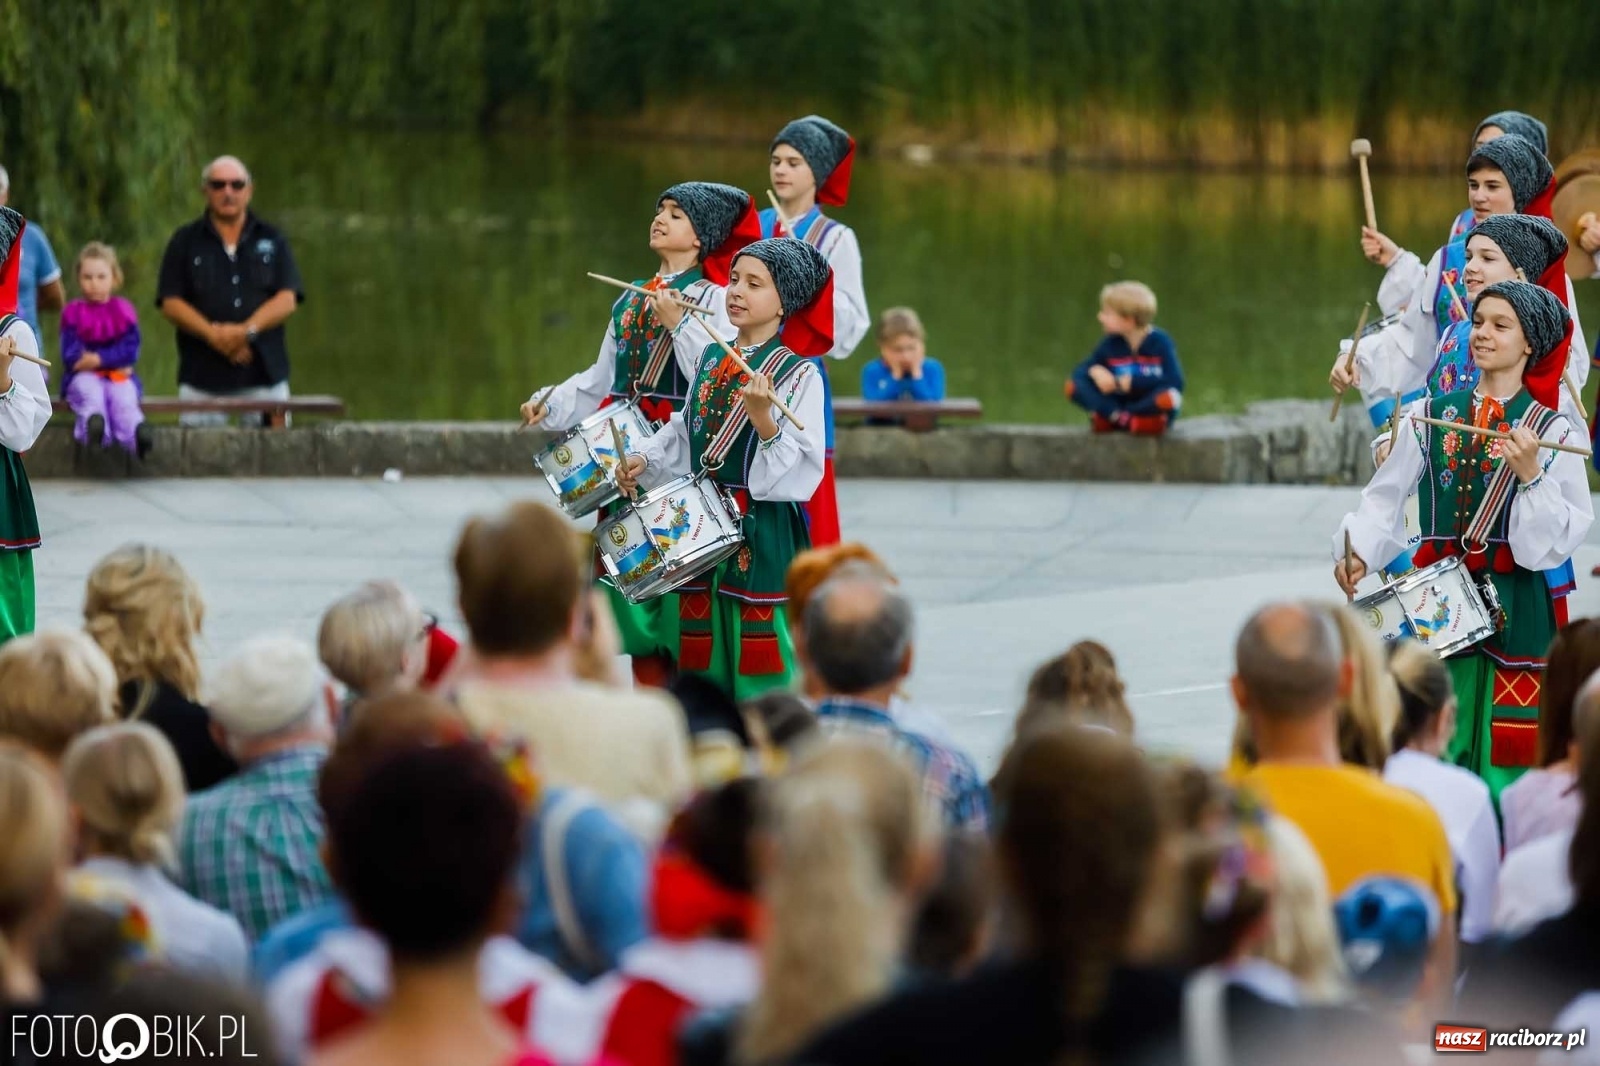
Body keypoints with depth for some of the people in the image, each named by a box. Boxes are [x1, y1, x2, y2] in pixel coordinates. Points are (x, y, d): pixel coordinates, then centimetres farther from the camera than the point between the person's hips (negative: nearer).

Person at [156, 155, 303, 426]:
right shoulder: (185, 241, 11)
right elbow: (170, 304, 2)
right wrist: (213, 335, -14)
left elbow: (287, 300, 3)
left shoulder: (272, 239, 13)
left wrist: (248, 330, -15)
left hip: (264, 373, 1)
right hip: (202, 376, -1)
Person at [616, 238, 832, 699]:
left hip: (763, 537, -6)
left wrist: (762, 417, -31)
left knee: (755, 658, -5)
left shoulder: (799, 375, -9)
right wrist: (644, 461, 7)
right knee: (701, 659, 9)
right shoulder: (710, 361, 11)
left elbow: (797, 465, -17)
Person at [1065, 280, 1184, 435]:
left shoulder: (1160, 341, -12)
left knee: (1169, 397, -40)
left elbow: (1175, 382, -20)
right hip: (1119, 403, 3)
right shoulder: (1110, 344, 0)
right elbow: (1080, 371, 3)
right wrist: (1095, 371, -21)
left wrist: (1129, 383, -19)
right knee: (1073, 386, -17)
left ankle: (1109, 419, -23)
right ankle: (1125, 420, -28)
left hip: (1151, 405, -3)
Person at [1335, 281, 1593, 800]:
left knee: (1503, 753, -2)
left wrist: (1531, 475, -18)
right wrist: (1357, 551, -10)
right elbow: (1384, 499, 6)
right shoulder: (1430, 417, 7)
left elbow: (1565, 534, -4)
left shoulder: (1553, 432, 0)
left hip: (1514, 606, -2)